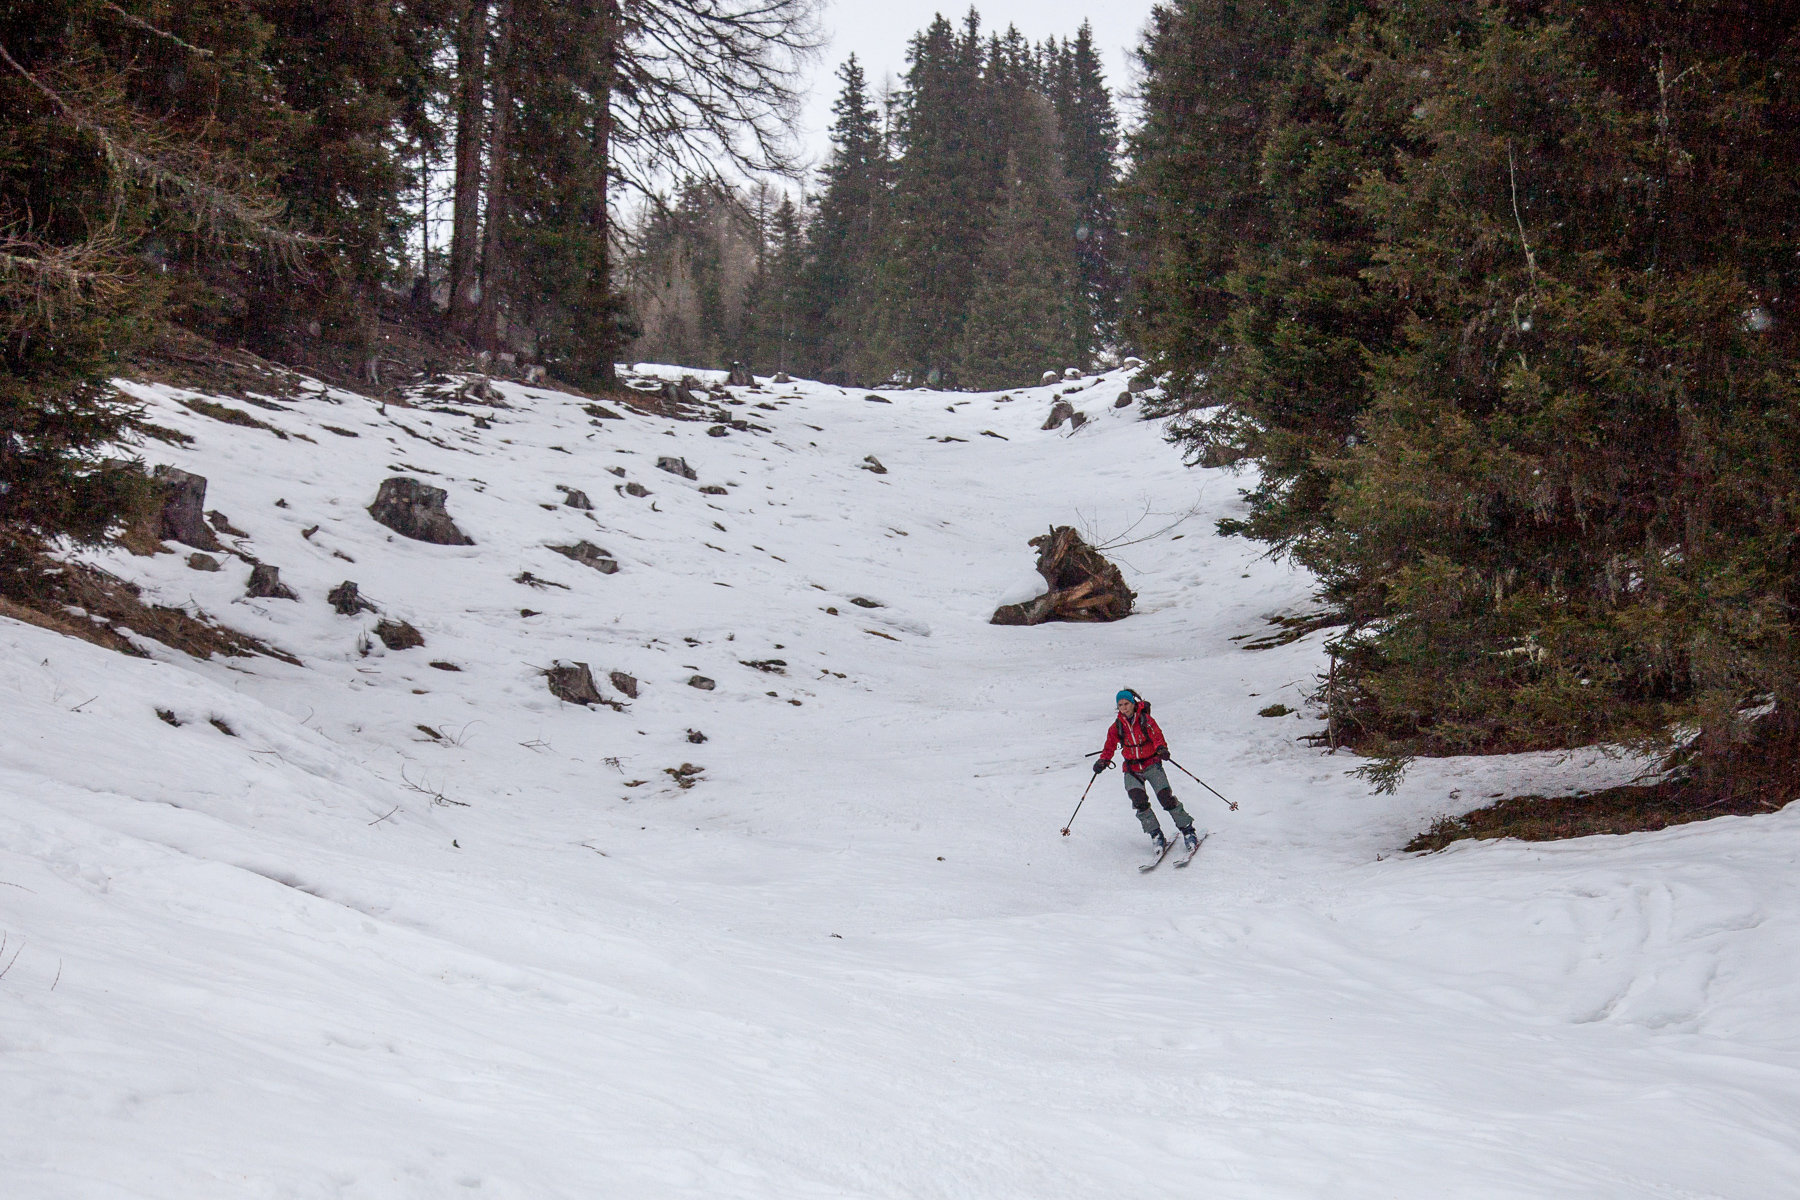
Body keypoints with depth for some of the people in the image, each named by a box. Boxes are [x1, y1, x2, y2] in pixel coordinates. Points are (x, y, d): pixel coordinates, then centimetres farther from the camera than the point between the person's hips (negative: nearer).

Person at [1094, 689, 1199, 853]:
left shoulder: (1146, 720, -6)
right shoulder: (1117, 726, 3)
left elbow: (1158, 736, -17)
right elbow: (1110, 747, 7)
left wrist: (1162, 748, -39)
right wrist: (1103, 761, -12)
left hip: (1151, 765, -2)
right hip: (1132, 770, 2)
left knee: (1166, 799, -14)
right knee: (1139, 802, -20)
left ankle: (1188, 831, -1)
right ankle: (1156, 836, -9)